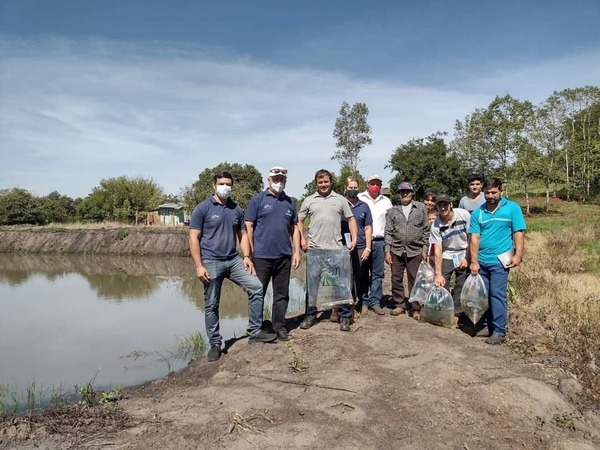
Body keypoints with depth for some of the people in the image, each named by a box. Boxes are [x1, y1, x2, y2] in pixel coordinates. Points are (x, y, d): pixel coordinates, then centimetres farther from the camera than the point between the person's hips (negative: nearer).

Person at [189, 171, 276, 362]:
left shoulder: (236, 209, 9)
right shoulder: (203, 208, -6)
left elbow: (242, 235, 14)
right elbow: (194, 238, -8)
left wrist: (246, 257, 0)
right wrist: (199, 266, -14)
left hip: (234, 260, 4)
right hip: (211, 262, -4)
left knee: (256, 287, -7)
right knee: (211, 305, 4)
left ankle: (255, 332, 6)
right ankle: (215, 344, 19)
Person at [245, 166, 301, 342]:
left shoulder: (289, 202, 12)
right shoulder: (257, 199, 0)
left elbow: (294, 228, 14)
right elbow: (249, 226, -3)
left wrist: (296, 251, 6)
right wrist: (251, 253, -7)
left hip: (284, 256, 4)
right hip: (262, 256, -4)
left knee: (282, 294, 10)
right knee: (257, 293, 6)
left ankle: (279, 327, 23)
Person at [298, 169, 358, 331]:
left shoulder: (340, 200, 8)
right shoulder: (309, 200, 8)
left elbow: (351, 220, 10)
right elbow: (299, 221, 11)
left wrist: (354, 239, -3)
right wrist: (302, 239, -2)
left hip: (336, 249, -1)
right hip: (314, 249, 1)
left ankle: (345, 316, 14)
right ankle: (310, 315, 21)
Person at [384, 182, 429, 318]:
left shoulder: (421, 208, 5)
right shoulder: (393, 211, 8)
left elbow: (426, 230, 5)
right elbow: (388, 231, 6)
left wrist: (425, 249, 1)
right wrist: (387, 251, 0)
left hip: (415, 251, -2)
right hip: (396, 251, 2)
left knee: (415, 281, 3)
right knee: (396, 279, 7)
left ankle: (415, 308, 15)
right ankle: (400, 305, 22)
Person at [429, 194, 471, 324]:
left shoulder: (464, 215, -15)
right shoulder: (436, 225, -13)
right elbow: (437, 250, -14)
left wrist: (467, 258, -7)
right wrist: (438, 274, -18)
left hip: (464, 256, 0)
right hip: (446, 256, 1)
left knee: (461, 288, 0)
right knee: (440, 284, -7)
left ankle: (456, 315, 12)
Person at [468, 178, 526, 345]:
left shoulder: (512, 208, -1)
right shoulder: (478, 212, 5)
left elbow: (519, 233, -4)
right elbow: (474, 238, 1)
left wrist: (518, 255, -13)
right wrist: (474, 261, -5)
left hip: (499, 260, -4)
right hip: (481, 260, 4)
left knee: (497, 294, -5)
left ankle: (499, 331, 2)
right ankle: (486, 326, 23)